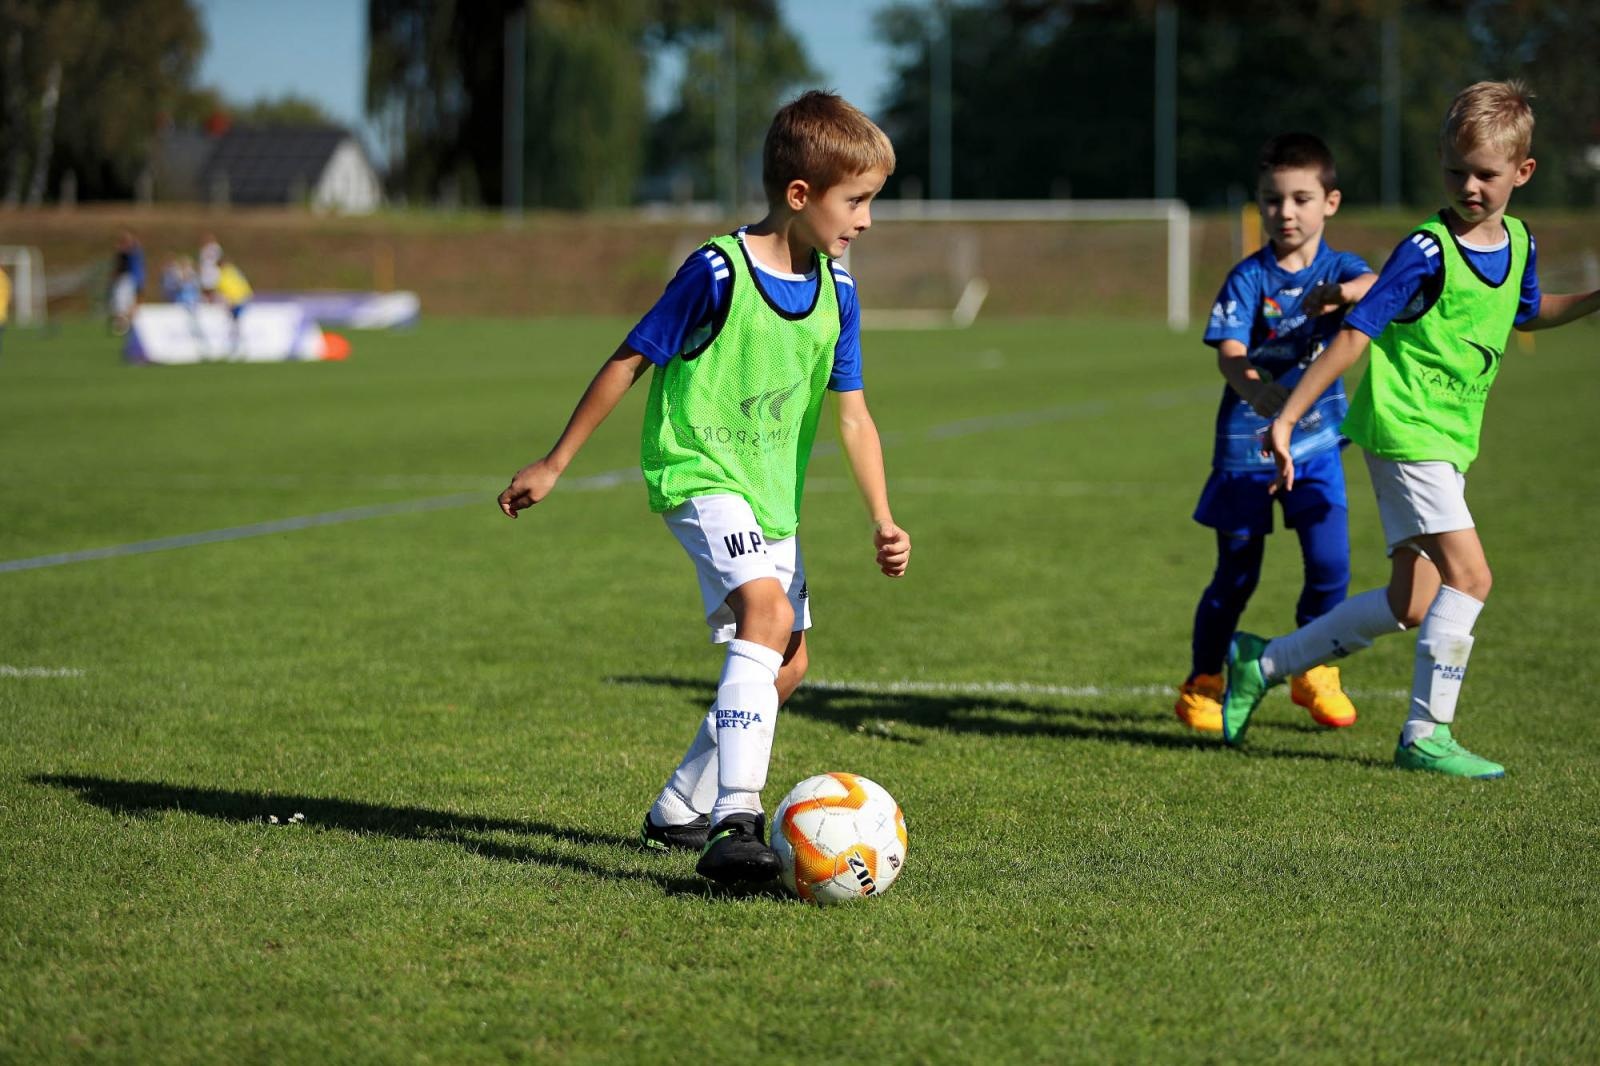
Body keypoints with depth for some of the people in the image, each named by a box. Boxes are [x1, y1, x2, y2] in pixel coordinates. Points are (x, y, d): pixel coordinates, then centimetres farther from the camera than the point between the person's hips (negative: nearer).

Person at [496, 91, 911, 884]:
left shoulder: (835, 290, 2)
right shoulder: (718, 273, -18)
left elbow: (851, 412, 7)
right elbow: (628, 363, -10)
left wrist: (882, 519, -2)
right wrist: (554, 465, -5)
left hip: (772, 495, 8)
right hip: (699, 472, -8)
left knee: (787, 665, 12)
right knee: (766, 609, -30)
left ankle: (678, 813, 29)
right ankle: (737, 822, -39)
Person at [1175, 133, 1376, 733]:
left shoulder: (1338, 270, -2)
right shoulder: (1249, 277, -7)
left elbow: (1379, 285, -25)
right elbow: (1229, 353, -19)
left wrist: (1341, 293, -49)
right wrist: (1256, 389, -41)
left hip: (1316, 441, 2)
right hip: (1246, 441, -2)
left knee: (1330, 565, -4)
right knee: (1236, 574, 3)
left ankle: (1313, 673, 20)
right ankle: (1203, 683, 21)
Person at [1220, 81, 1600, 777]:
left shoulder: (1518, 243, 6)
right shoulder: (1428, 251, -16)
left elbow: (1524, 312, 28)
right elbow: (1354, 334, -16)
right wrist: (1285, 418, -18)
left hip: (1447, 442, 8)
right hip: (1405, 428, -8)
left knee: (1410, 606, 10)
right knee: (1468, 573, -18)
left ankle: (1262, 664, 23)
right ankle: (1426, 735, -8)